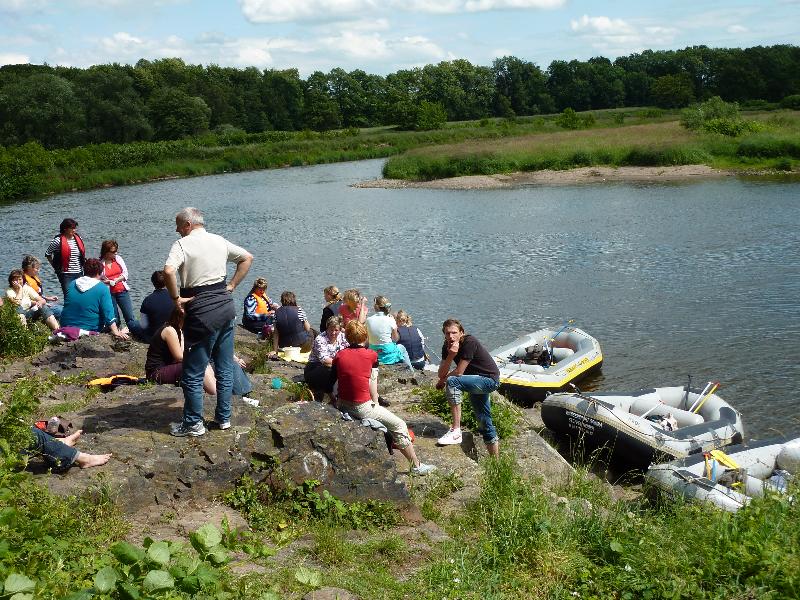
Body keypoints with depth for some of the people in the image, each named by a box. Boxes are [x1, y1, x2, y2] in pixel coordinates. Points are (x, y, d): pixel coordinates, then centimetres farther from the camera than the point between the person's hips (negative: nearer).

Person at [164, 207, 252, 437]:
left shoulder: (182, 244, -8)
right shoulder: (219, 241, 11)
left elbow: (168, 271, -25)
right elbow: (247, 258, 21)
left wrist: (176, 299, -12)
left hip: (202, 314, -7)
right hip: (226, 307, 7)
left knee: (193, 374, 5)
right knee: (225, 368, 15)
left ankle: (193, 424, 12)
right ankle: (224, 418, 23)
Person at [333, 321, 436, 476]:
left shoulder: (339, 356, 3)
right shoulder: (371, 355, -5)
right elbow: (372, 384, -2)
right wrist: (376, 404, 10)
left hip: (343, 406, 5)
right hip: (362, 408, -5)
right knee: (399, 425, 11)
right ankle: (416, 466, 17)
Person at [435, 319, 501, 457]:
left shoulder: (469, 342, -24)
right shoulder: (447, 346, -2)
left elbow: (459, 372, -25)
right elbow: (441, 374, -10)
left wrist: (442, 381, -8)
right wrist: (451, 356, -26)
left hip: (489, 379, -9)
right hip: (477, 381, 9)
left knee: (452, 382, -28)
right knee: (484, 424, 13)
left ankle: (456, 431, -28)